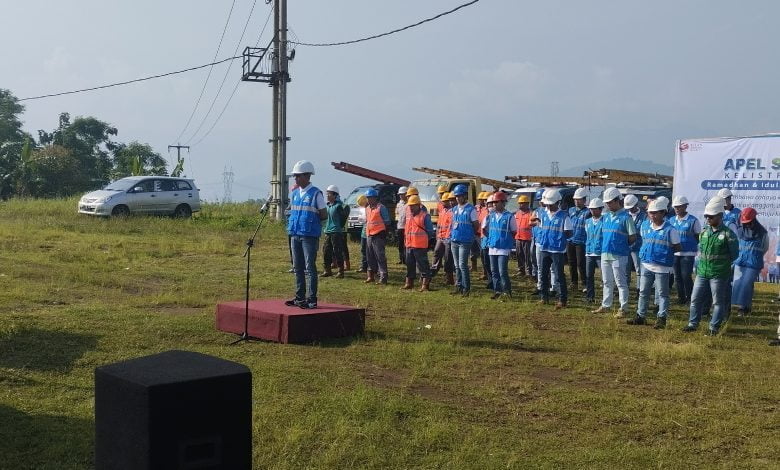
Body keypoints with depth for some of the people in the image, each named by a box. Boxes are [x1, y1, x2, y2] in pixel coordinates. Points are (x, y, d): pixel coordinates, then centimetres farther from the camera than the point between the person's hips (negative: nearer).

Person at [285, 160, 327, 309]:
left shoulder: (316, 194, -8)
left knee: (310, 268, -5)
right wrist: (291, 225, 8)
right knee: (298, 268, 12)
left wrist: (311, 220, -7)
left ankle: (311, 299, -2)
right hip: (295, 235, 7)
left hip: (310, 236, -7)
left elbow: (324, 215, -6)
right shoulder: (295, 193, 12)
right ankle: (299, 297, 20)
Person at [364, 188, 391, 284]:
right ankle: (371, 275, 22)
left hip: (378, 235, -8)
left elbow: (387, 222, -8)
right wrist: (366, 233, 17)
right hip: (369, 236, 8)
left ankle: (383, 277, -7)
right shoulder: (367, 208, 16)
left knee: (380, 257, -8)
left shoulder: (381, 207, -8)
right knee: (370, 256, 13)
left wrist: (384, 235, -11)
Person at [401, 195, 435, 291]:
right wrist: (405, 241, 14)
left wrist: (425, 240, -6)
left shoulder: (424, 216, -6)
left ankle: (425, 283, -2)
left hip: (420, 246, -7)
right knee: (409, 264, 14)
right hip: (409, 245, 7)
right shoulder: (408, 216, 15)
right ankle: (409, 282, 24)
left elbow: (430, 231, -5)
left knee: (422, 264, -5)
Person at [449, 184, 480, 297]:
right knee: (457, 265, 10)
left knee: (462, 264, -10)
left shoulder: (471, 209, -7)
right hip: (454, 241, 7)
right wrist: (452, 234, 12)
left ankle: (466, 288, -5)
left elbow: (476, 226, -3)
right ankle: (458, 286, 17)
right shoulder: (455, 209, 13)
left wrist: (469, 235, 4)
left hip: (465, 241, -6)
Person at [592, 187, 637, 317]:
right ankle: (605, 305, 26)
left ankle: (624, 308, 4)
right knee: (606, 282, 16)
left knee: (621, 282, -2)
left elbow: (633, 237, -8)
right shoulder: (606, 216, 11)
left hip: (619, 255, -7)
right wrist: (605, 244, 11)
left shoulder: (625, 217, -10)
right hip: (605, 253, 7)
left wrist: (621, 245, 0)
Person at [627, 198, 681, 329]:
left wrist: (664, 252, -9)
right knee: (643, 292, 13)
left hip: (662, 267, -5)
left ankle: (661, 318, 8)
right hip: (646, 264, 6)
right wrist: (644, 252, 8)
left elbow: (677, 247, -4)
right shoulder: (645, 225, 5)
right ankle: (641, 316, 22)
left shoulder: (670, 229, -10)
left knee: (662, 293, 3)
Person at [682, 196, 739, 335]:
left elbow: (734, 255, -3)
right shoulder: (704, 232, 8)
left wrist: (722, 263, 2)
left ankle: (714, 327, 12)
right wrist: (699, 265, 11)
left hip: (719, 275, -6)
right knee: (695, 299, 9)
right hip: (702, 273, 6)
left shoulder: (728, 234, -9)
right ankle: (693, 323, 20)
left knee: (718, 302, 4)